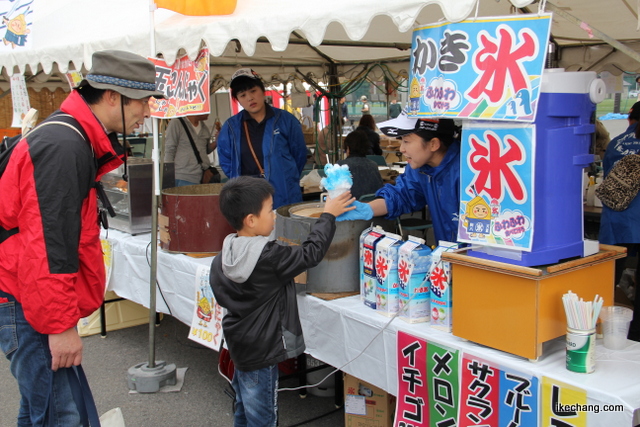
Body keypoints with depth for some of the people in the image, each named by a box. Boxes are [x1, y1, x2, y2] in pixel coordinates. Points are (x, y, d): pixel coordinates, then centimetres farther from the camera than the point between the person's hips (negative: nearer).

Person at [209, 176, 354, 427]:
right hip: (261, 352, -8)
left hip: (238, 346, 8)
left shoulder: (222, 258, -1)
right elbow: (311, 253, -17)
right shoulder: (268, 257, -24)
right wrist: (328, 216, -6)